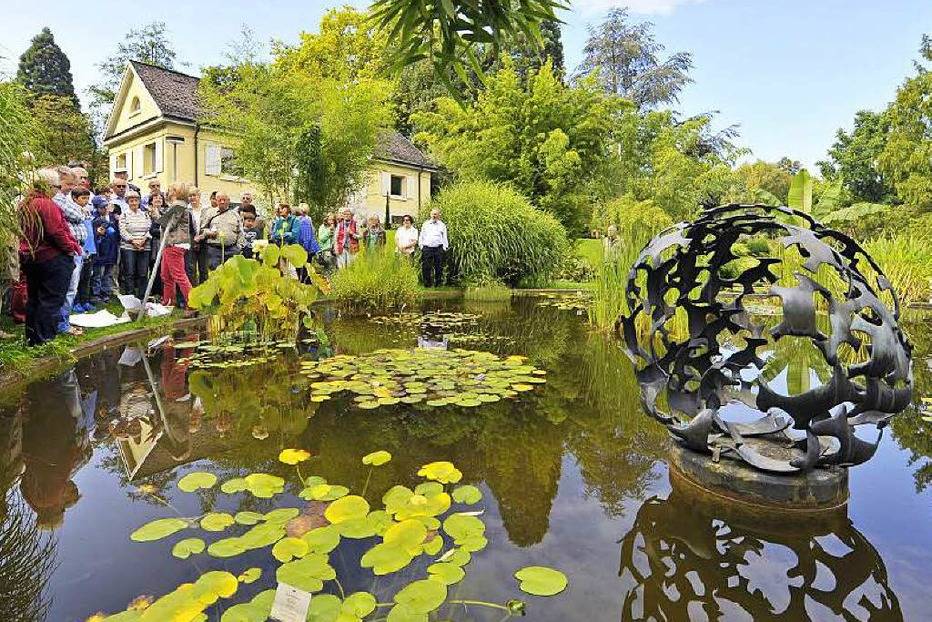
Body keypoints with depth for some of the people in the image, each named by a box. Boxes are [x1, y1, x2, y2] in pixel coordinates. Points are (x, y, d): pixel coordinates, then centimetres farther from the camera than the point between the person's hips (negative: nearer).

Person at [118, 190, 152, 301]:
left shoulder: (145, 214, 15)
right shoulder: (124, 215, 6)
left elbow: (150, 229, 6)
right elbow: (122, 231, -3)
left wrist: (144, 239, -10)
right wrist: (133, 240, -15)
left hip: (144, 247, 2)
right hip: (128, 247, -2)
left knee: (143, 274, 1)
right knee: (129, 273, -3)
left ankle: (142, 298, 7)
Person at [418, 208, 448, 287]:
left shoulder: (442, 225, 13)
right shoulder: (425, 224, 15)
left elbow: (445, 238, 13)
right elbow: (421, 236, 17)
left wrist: (444, 247, 3)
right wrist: (421, 246, 7)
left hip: (438, 249, 0)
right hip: (427, 248, 1)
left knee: (439, 268, 0)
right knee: (426, 268, -3)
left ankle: (437, 285, 8)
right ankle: (427, 284, 5)